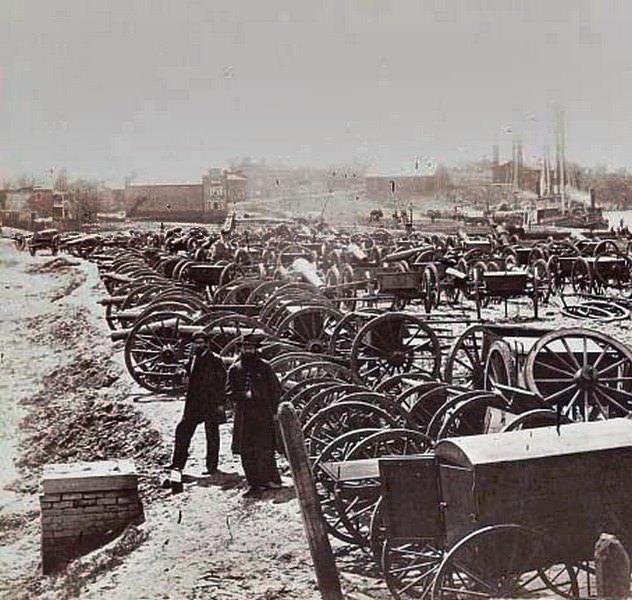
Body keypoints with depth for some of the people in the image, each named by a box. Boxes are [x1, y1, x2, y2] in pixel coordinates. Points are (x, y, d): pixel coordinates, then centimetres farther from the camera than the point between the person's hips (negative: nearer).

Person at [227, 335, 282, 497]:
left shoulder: (264, 367, 3)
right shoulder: (235, 369, 9)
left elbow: (275, 389, 5)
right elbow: (229, 392, 5)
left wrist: (274, 411, -1)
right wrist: (244, 395, -13)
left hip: (263, 415, -3)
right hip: (243, 417, 3)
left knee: (264, 449, -7)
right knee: (246, 453, 3)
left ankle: (271, 479, 5)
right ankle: (254, 483, 12)